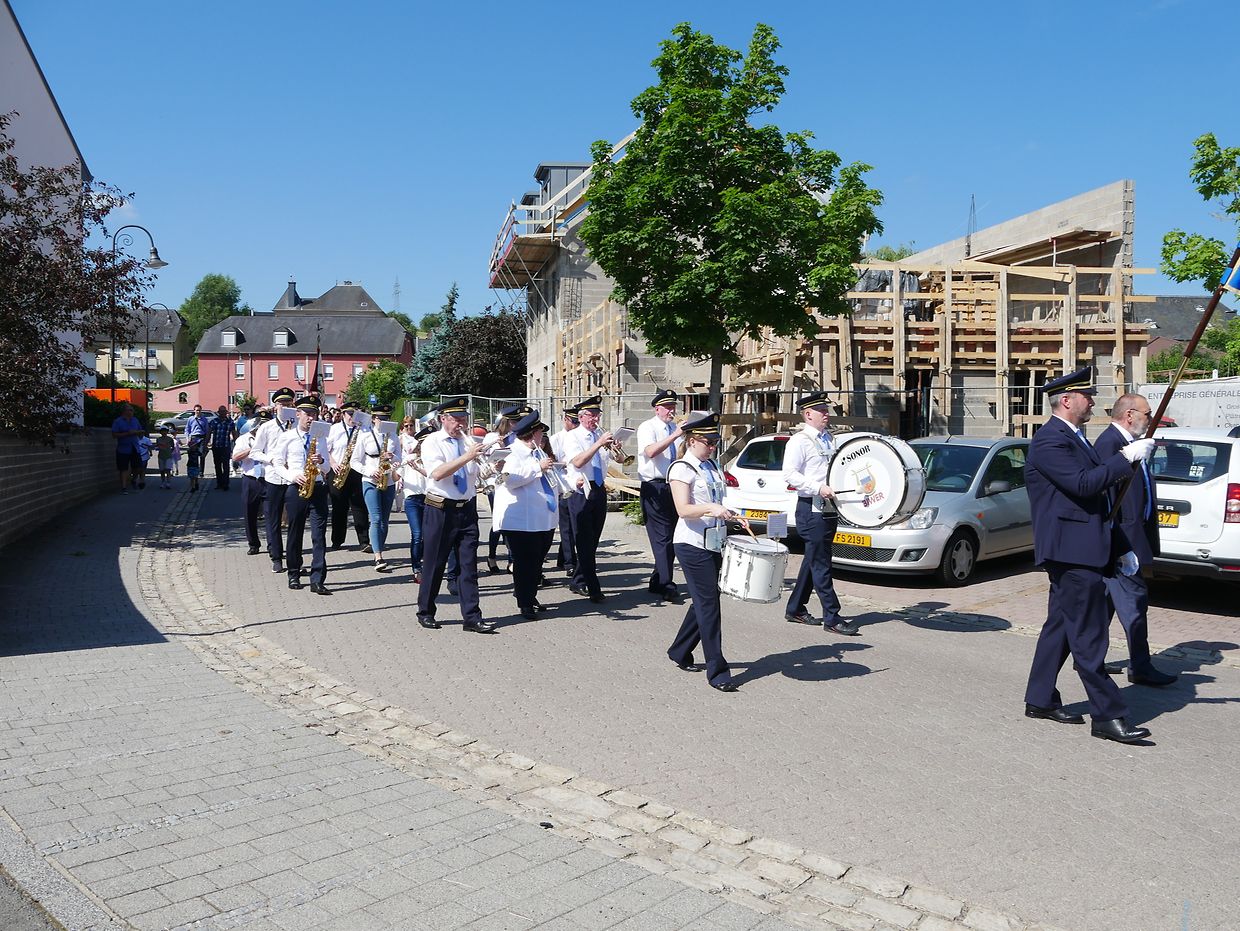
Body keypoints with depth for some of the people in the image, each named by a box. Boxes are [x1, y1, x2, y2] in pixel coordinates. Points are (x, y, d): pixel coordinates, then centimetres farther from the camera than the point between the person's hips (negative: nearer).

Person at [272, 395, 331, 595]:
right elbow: (277, 463, 4)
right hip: (296, 489, -1)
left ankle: (317, 580, -8)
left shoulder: (320, 437, 12)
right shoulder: (287, 437, 4)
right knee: (295, 534, 8)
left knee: (319, 535, -7)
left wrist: (321, 462, -10)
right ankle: (294, 575, 23)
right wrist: (293, 476, -12)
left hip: (318, 488, 1)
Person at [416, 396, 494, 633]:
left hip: (467, 509, 4)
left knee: (468, 564, 1)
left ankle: (472, 617, 3)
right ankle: (425, 613, 22)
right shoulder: (432, 442, -4)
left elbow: (479, 475, 11)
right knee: (434, 565, 6)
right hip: (441, 511, -4)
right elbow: (437, 473, -20)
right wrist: (466, 457, -26)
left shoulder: (468, 442, 9)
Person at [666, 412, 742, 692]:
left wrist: (732, 516, 11)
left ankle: (680, 652, 31)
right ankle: (717, 672, -3)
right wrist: (711, 508, -35)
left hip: (714, 542, 8)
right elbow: (684, 510, -21)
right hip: (692, 544, -8)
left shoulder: (711, 466, 14)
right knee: (709, 604, -8)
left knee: (703, 602, 14)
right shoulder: (682, 469, -11)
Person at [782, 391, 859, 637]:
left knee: (813, 561, 14)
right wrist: (819, 488, -25)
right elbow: (789, 474, -18)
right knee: (820, 564, -5)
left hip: (829, 509, 9)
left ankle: (795, 609, 26)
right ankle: (832, 618, -2)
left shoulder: (827, 439, 17)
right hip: (811, 510, -9)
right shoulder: (799, 441, -9)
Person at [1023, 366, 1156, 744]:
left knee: (1061, 625, 15)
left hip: (1081, 550, 11)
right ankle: (1107, 716, 1)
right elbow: (1084, 484, -25)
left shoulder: (1073, 438, 18)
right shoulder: (1049, 440, -14)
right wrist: (1126, 457, -16)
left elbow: (1096, 499, 22)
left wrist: (1119, 547, 21)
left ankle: (1040, 699, 24)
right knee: (1088, 635, -5)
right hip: (1072, 550, -11)